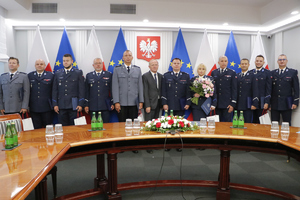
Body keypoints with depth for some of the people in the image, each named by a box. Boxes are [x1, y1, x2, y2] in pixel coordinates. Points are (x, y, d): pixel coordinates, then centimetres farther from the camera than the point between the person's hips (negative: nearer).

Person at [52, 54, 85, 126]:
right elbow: (54, 90, 11)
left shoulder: (78, 73, 5)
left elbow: (81, 89, 0)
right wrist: (55, 104, 3)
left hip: (73, 105, -2)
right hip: (61, 106, 2)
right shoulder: (57, 73, 12)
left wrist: (80, 104, -7)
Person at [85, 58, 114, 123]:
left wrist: (112, 103, 1)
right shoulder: (89, 76, 11)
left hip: (105, 106, -1)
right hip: (93, 107, 1)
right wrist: (86, 105, 4)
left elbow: (112, 89, 6)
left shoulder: (109, 75, 8)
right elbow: (87, 91, 8)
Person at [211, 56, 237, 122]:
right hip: (216, 103, 2)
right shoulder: (214, 72, 8)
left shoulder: (232, 73, 2)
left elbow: (234, 89, -1)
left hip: (227, 104, -2)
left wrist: (233, 103, -7)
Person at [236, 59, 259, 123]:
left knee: (247, 123, 0)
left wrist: (254, 104, -12)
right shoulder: (237, 76, 12)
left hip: (247, 105, -3)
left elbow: (255, 90, -5)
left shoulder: (252, 75, 1)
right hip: (238, 105, 4)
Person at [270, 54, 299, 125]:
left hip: (286, 104, -2)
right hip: (274, 104, 2)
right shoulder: (272, 73, 9)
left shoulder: (293, 72, 4)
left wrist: (295, 102, -6)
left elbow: (296, 88, 0)